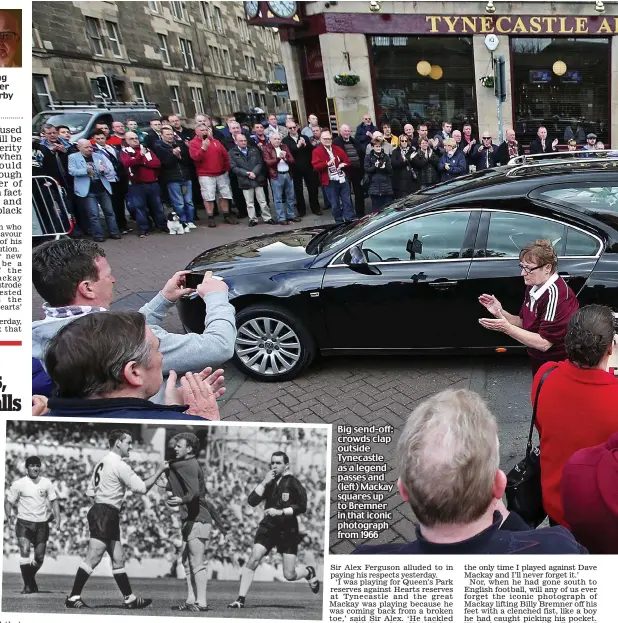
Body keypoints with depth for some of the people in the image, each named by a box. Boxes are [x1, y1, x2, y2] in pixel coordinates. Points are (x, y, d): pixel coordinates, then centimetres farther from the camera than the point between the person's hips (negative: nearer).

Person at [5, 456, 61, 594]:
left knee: (40, 557, 6)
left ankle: (30, 580, 33)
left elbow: (54, 500, 5)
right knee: (25, 551, -19)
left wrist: (57, 518, -4)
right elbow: (9, 501, 3)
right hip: (24, 523, -2)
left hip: (42, 524, 2)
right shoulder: (19, 484, -5)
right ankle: (28, 585, -5)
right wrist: (8, 518, -9)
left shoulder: (46, 483, 1)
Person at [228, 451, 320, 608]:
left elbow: (302, 507, -12)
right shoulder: (268, 481, 7)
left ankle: (309, 572, 32)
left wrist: (280, 511, -18)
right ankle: (241, 599, -1)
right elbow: (252, 501, -3)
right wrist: (264, 482, -13)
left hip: (288, 531, -3)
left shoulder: (293, 482, -5)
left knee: (289, 575, -1)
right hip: (268, 527, 3)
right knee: (253, 560, -15)